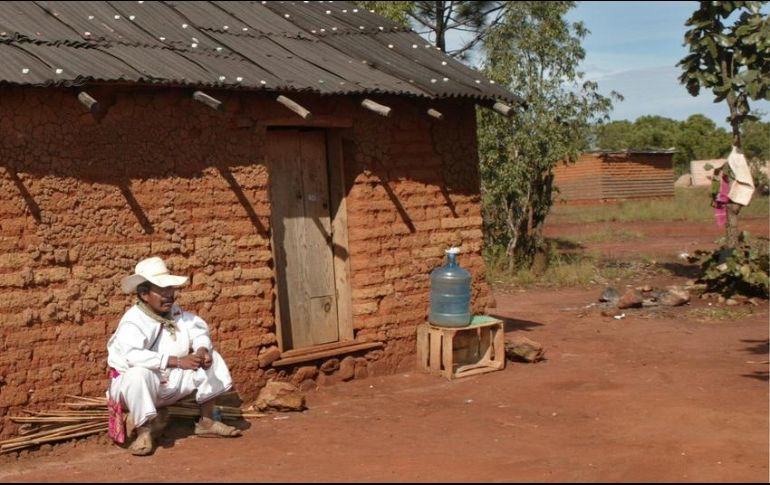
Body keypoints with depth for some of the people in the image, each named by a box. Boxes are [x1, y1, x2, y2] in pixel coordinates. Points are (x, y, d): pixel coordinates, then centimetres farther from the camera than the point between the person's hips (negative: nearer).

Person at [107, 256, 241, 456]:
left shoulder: (175, 312, -2)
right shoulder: (133, 321, -25)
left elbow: (199, 329, 2)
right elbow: (132, 355, -41)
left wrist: (202, 349, -24)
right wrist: (177, 361, -44)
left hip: (171, 384, 7)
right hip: (141, 387, -7)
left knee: (209, 357, -1)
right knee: (139, 373, -39)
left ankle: (206, 421, 7)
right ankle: (144, 432, -23)